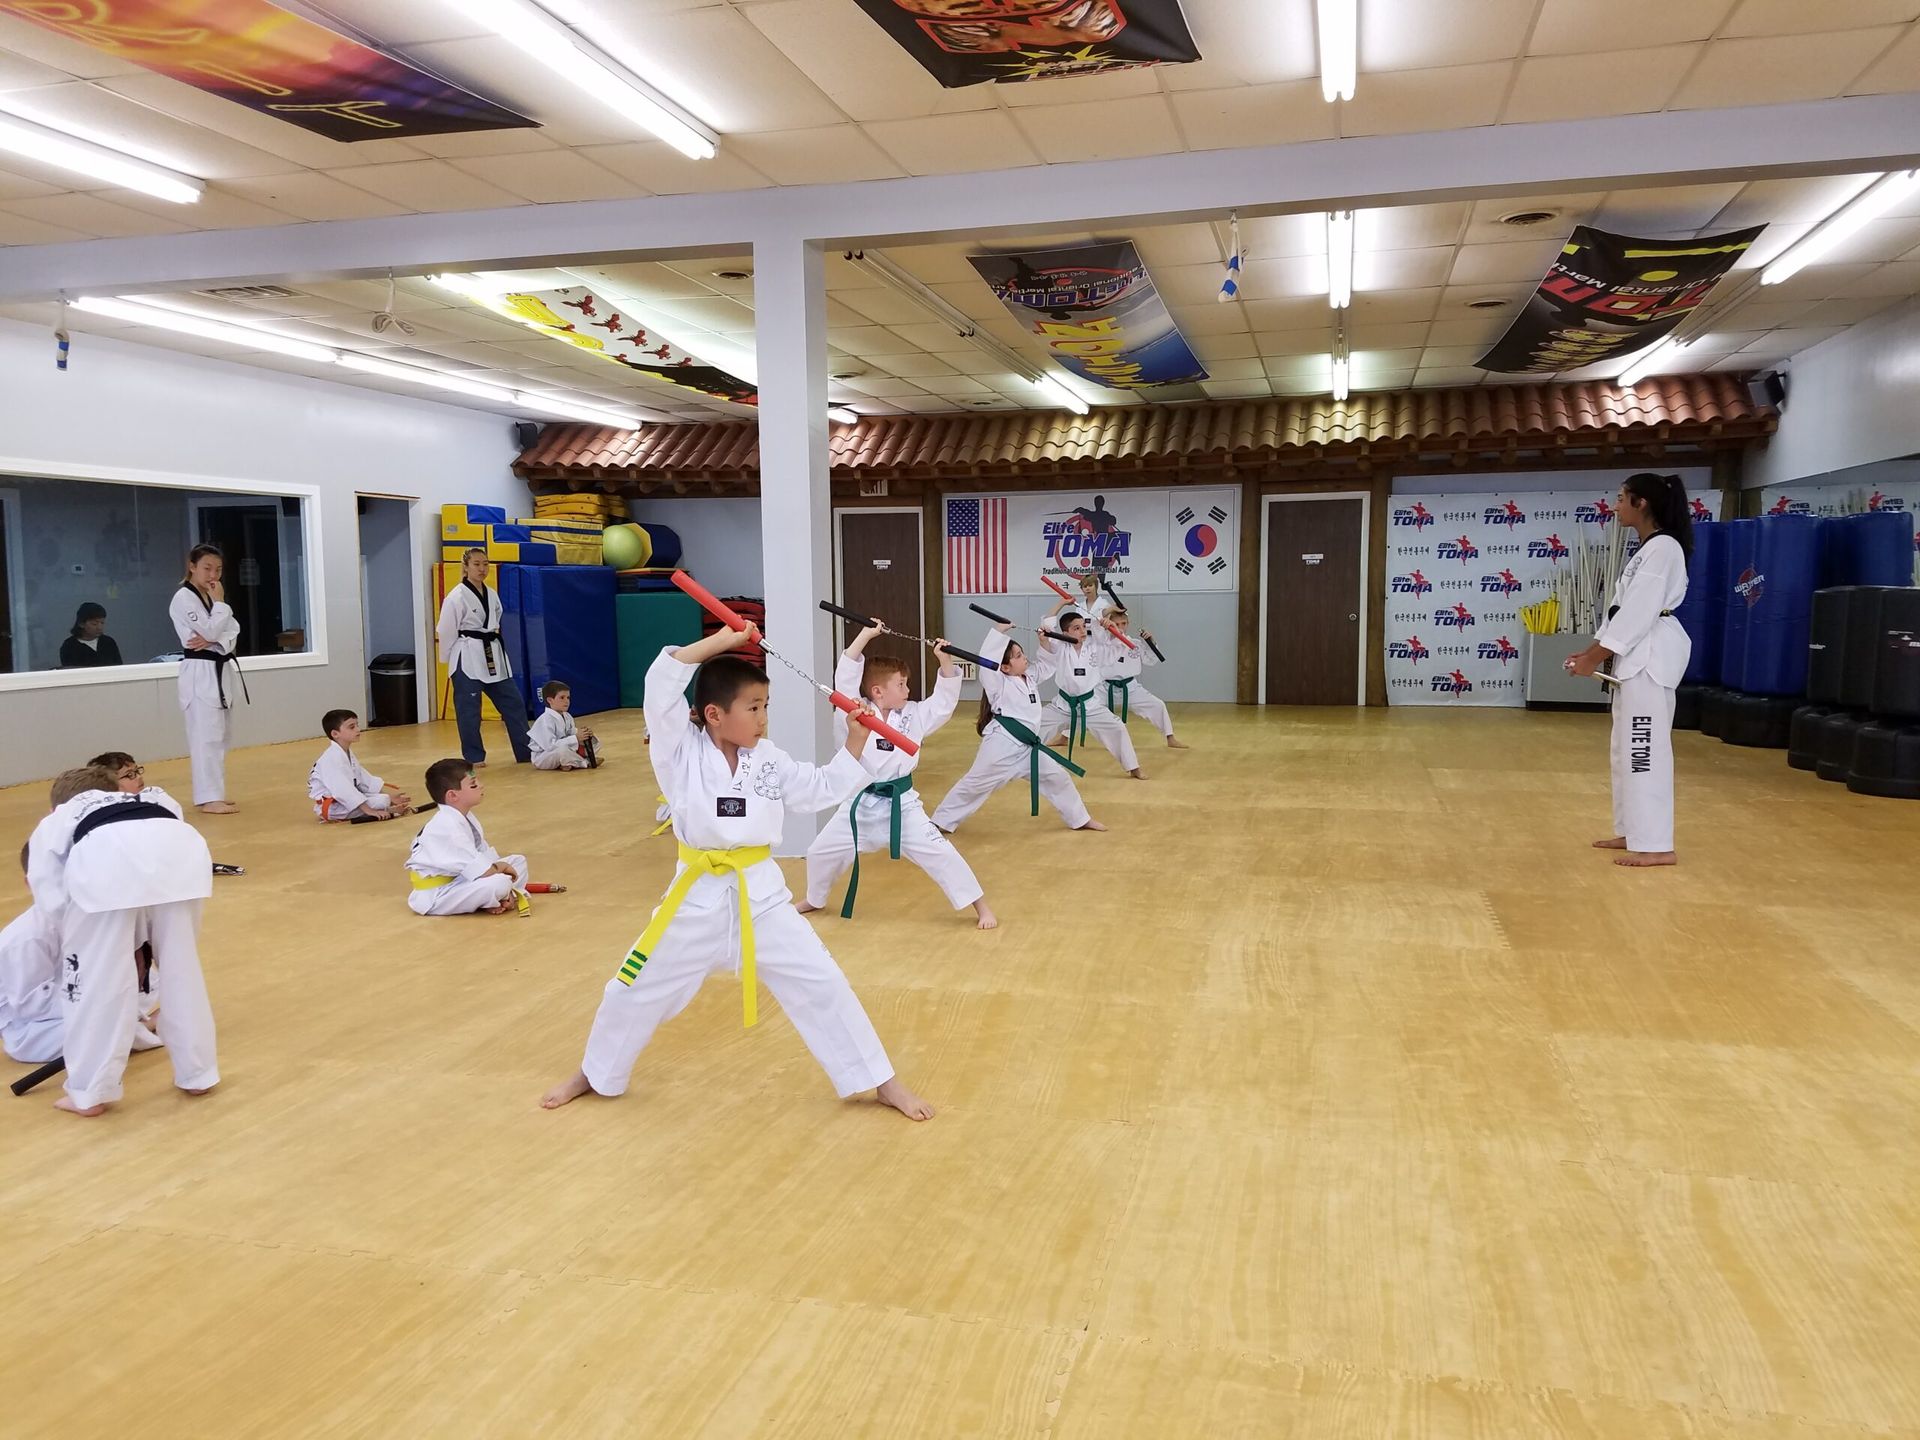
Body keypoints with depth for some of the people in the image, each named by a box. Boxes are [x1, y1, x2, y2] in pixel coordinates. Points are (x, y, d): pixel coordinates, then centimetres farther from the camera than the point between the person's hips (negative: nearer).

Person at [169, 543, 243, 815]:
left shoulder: (211, 596, 15)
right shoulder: (184, 598, -10)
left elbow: (232, 633, 5)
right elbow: (209, 631, -19)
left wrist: (211, 641, -15)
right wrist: (220, 603, -9)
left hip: (219, 670, 9)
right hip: (199, 673, -9)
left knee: (219, 736, 12)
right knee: (206, 737, -10)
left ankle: (214, 793, 20)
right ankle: (208, 798, -9)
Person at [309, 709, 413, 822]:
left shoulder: (348, 754, 12)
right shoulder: (332, 758, -24)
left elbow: (365, 779, 10)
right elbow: (342, 789, -33)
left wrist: (389, 794, 0)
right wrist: (368, 810, -38)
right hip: (330, 806, -11)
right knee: (383, 801, -27)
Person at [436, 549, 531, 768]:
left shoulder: (491, 594, 9)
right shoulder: (457, 596, -12)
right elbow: (446, 631, -7)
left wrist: (491, 641, 16)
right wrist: (451, 661, 0)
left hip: (492, 656, 7)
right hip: (468, 658, -7)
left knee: (513, 702, 8)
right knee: (468, 709, -1)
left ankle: (526, 752, 15)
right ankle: (473, 757, 12)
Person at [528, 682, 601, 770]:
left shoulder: (567, 717, 2)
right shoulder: (546, 720, -23)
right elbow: (550, 745, -31)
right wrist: (576, 738, -31)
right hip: (541, 758, -9)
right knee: (563, 748, -40)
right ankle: (586, 763, -16)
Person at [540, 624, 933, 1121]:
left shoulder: (769, 759, 1)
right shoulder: (681, 751, -9)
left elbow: (824, 788, 10)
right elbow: (661, 683, -21)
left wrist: (854, 741, -1)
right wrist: (720, 641, -23)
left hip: (760, 893, 2)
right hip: (699, 896, -1)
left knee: (820, 984, 1)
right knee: (636, 988, 11)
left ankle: (882, 1082, 15)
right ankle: (596, 1074, 40)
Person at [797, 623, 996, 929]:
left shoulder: (912, 716, -1)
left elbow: (945, 700, 1)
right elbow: (845, 677, -23)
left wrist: (946, 661, -13)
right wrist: (865, 635, -28)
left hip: (901, 804, 0)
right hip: (862, 804, 0)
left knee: (939, 853, -7)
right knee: (821, 852, 12)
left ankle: (981, 907, 6)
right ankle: (814, 900, 43)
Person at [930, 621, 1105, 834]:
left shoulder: (1030, 677, 12)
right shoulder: (998, 683, -11)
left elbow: (1046, 664, 24)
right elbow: (987, 659, -26)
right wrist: (999, 630, -25)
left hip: (1028, 746, 8)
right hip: (1002, 744, -7)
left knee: (1056, 777, 13)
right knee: (976, 783, 0)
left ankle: (1079, 819, 29)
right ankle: (941, 820, 13)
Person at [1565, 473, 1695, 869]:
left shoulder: (1663, 547, -15)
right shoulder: (1647, 548, 17)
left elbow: (1640, 611, -20)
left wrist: (1595, 657, -17)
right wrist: (1591, 652, 13)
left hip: (1651, 654, -11)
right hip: (1638, 654, 11)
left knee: (1645, 746, -10)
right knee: (1629, 746, 15)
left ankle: (1656, 845, -8)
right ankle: (1634, 832, 24)